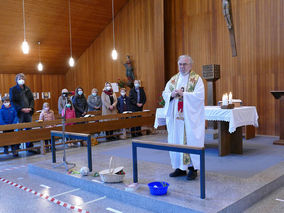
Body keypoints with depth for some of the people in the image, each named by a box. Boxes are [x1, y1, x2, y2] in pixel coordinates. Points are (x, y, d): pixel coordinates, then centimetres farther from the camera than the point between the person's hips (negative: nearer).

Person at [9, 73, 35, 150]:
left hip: (28, 112, 4)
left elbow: (32, 99, 14)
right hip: (19, 113, -4)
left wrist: (30, 107, -5)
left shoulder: (27, 89, 14)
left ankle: (30, 146, 15)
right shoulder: (13, 89, 1)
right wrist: (21, 109, -14)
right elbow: (12, 101, -6)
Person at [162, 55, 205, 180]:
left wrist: (183, 94, -19)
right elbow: (165, 94, 11)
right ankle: (180, 168, 17)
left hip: (191, 117, -5)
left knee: (191, 141, -4)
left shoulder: (196, 79, 0)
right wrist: (172, 95, -11)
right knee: (176, 141, 7)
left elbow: (199, 95, -12)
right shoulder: (173, 79, 14)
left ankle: (193, 168, 6)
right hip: (175, 117, 5)